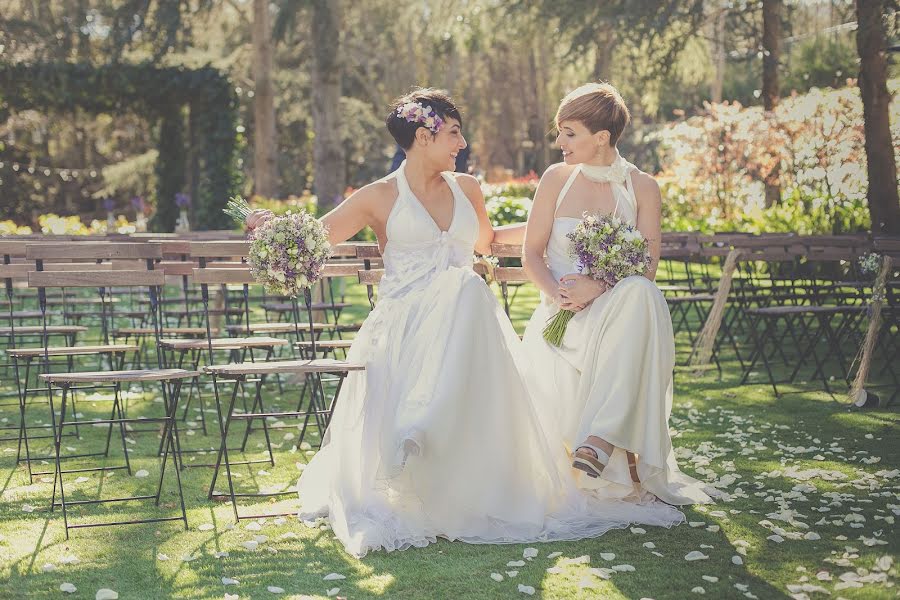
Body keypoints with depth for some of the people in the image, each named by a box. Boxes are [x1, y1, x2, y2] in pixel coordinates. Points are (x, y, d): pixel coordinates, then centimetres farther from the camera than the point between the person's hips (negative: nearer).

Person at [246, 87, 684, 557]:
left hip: (462, 317, 2)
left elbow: (485, 242, 39)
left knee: (469, 288, -35)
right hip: (402, 323, -2)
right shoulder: (379, 197, 7)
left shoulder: (466, 189, 21)